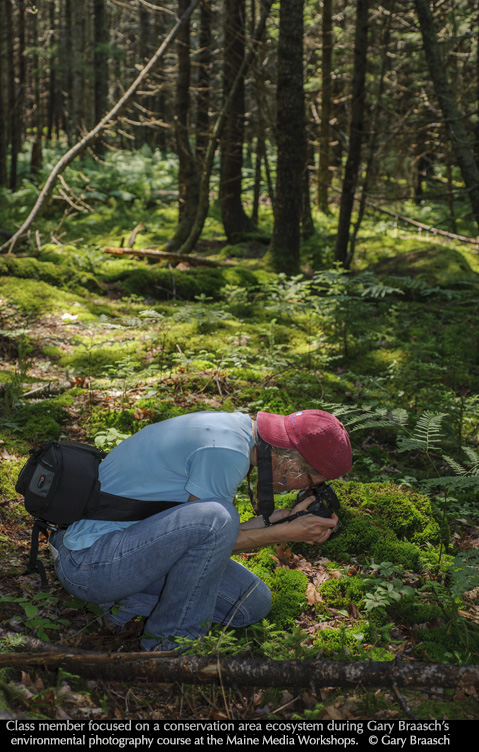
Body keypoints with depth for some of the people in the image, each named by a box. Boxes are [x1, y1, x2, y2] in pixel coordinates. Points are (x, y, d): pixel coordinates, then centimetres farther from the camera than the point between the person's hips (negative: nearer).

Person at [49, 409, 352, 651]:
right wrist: (288, 533, -12)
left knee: (253, 602, 1)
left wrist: (271, 520, 2)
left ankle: (132, 603, 5)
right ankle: (171, 641, -11)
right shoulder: (226, 451, -25)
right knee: (215, 517, -32)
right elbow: (211, 530, -15)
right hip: (90, 563, -9)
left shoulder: (234, 425, 5)